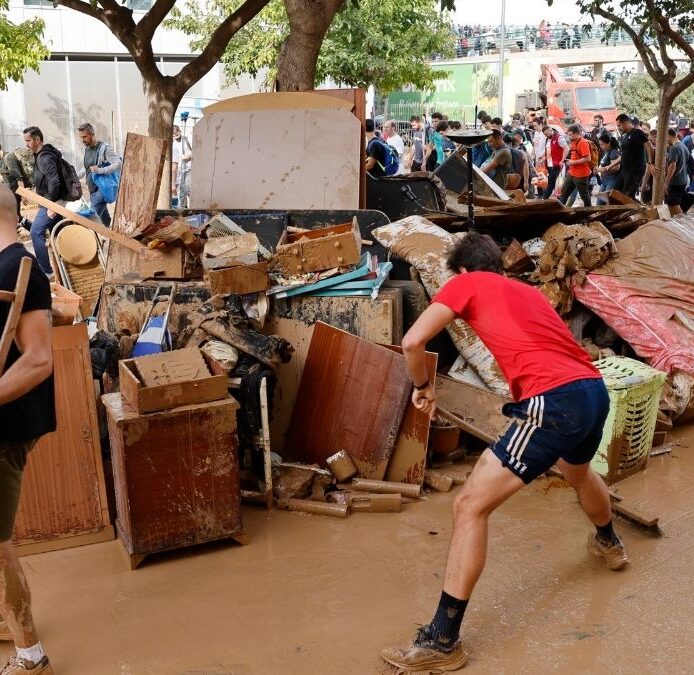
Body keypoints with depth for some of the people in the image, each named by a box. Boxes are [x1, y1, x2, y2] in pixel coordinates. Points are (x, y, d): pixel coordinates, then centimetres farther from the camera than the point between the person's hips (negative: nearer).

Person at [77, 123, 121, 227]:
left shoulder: (104, 148, -13)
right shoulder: (87, 149, 12)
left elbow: (119, 164, -22)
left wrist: (100, 170, -30)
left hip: (101, 190, -8)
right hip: (92, 191, 8)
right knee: (105, 219, 15)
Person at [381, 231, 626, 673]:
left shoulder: (466, 283, 8)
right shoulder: (530, 290, 28)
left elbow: (413, 341, -3)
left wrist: (423, 386, 14)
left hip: (555, 402, -8)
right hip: (595, 390, 8)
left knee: (470, 506, -4)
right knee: (579, 471, 40)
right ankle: (609, 543, 68)